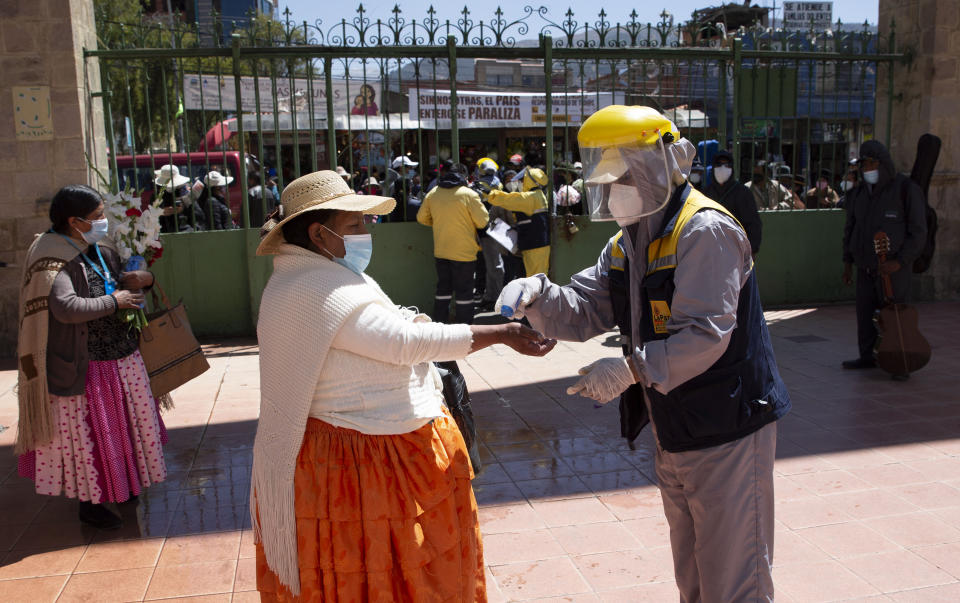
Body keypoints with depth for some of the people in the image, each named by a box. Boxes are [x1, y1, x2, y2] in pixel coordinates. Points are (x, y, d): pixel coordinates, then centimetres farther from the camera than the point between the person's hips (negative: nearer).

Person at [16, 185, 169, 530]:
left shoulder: (102, 250, 6)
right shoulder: (56, 261, -19)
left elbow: (124, 278, 23)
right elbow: (67, 307, -34)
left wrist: (142, 279, -2)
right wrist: (114, 300, -22)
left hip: (123, 358, 8)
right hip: (86, 367, -8)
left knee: (123, 427, 19)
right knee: (89, 434, 5)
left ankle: (123, 486, 38)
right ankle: (90, 503, 22)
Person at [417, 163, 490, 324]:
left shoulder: (433, 194, 2)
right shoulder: (469, 194, -13)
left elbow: (422, 218, 12)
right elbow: (483, 221, -11)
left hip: (441, 251, 5)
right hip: (464, 252, -5)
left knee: (443, 288, 16)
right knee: (464, 292, 3)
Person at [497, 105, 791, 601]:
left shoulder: (705, 231, -19)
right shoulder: (628, 243, 10)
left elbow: (705, 335, -27)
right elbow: (582, 310, 1)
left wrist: (631, 368, -33)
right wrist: (537, 295, -17)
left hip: (726, 431, -9)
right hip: (674, 435, 9)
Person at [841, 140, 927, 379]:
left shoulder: (906, 189, -9)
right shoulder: (860, 192, 8)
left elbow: (918, 233, -10)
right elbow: (850, 228, 18)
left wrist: (899, 262, -19)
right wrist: (848, 263, 14)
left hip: (893, 267, -6)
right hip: (865, 266, 6)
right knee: (865, 312, 10)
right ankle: (867, 356, 23)